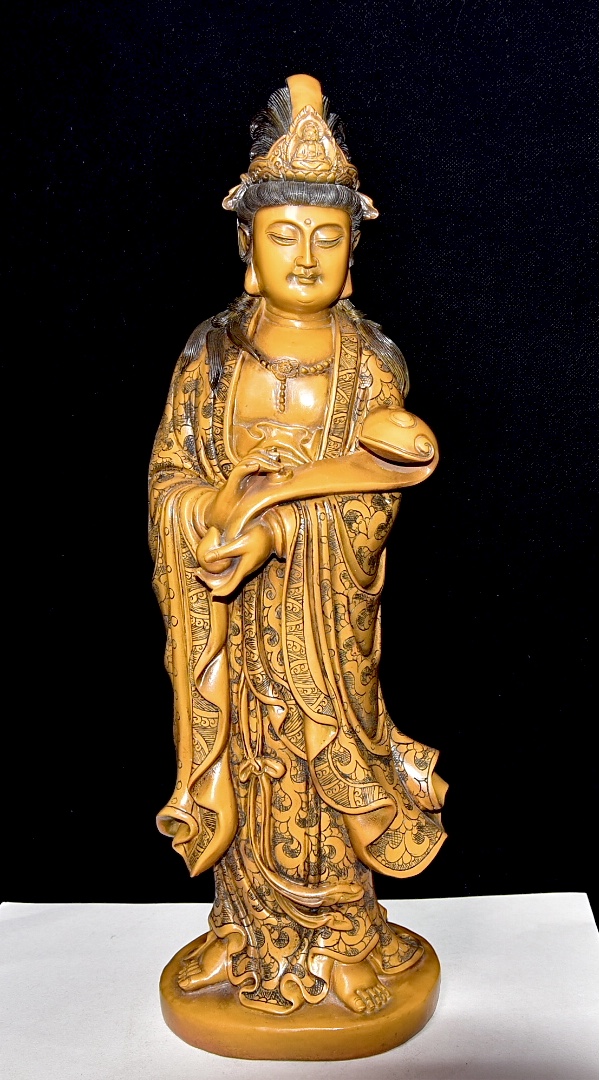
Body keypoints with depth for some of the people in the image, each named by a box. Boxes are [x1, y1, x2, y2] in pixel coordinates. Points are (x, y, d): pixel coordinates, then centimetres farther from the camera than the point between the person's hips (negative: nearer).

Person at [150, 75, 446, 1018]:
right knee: (244, 764, 11)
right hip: (235, 619, 1)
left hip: (329, 617, -1)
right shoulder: (210, 356, -1)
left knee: (327, 765, 8)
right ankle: (249, 934, 31)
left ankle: (337, 940, 29)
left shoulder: (372, 366, -4)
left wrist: (270, 497, -23)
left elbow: (370, 511, -11)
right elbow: (171, 480, -7)